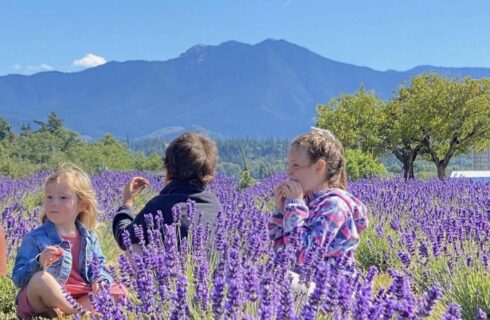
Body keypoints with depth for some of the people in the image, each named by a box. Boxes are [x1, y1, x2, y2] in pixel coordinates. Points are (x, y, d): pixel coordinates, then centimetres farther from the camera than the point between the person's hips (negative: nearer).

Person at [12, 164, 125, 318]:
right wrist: (39, 263, -29)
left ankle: (65, 312, -22)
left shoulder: (89, 237, 9)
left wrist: (101, 280, -7)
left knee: (119, 292, -10)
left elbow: (99, 267, 17)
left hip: (82, 297, 5)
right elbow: (18, 278, -9)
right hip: (46, 301, -5)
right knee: (41, 278, -35)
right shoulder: (35, 238, -4)